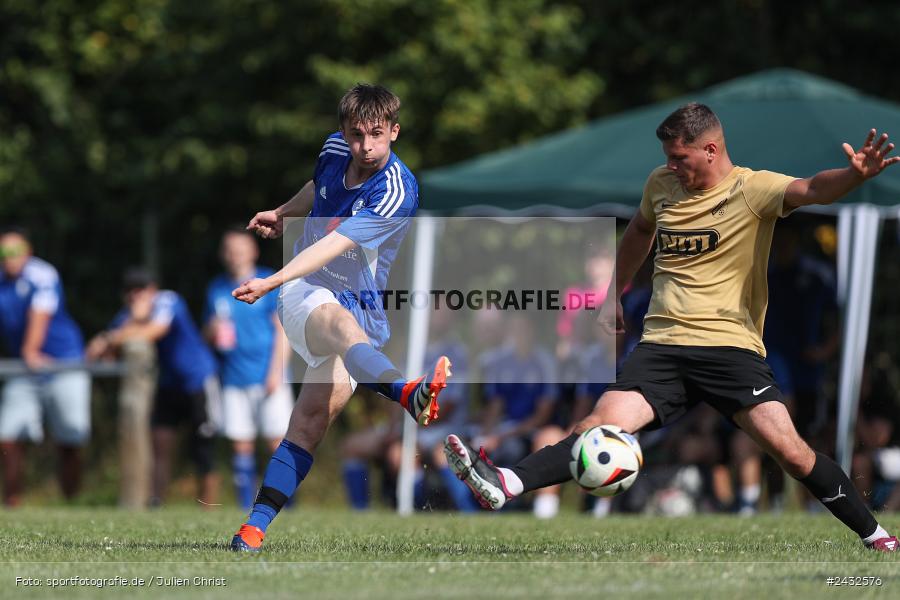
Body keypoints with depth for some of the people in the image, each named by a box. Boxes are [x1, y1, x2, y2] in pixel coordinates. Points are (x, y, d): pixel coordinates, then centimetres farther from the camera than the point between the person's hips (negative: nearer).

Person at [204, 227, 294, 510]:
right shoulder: (217, 289, 12)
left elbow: (282, 330, -2)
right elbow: (208, 336, 19)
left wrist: (276, 372, -10)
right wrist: (214, 331, -6)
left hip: (267, 378, -4)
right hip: (234, 379, 4)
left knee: (278, 441, -8)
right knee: (241, 445, 1)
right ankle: (246, 510, 5)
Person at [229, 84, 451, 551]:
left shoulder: (396, 194, -18)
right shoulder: (335, 149, 0)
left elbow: (334, 245, -28)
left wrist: (271, 281, -37)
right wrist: (282, 214, 37)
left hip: (361, 307, -1)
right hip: (305, 294, 1)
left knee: (314, 418, -17)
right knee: (340, 321, -37)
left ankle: (257, 525, -15)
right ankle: (407, 393, -68)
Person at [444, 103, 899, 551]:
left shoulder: (752, 189, -7)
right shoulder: (661, 184, 12)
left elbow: (810, 190, -26)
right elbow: (640, 230, 34)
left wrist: (853, 175, -47)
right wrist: (614, 295, 33)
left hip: (730, 346, -4)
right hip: (661, 346, 4)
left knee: (788, 449, -16)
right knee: (601, 425, -16)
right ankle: (505, 485, -31)